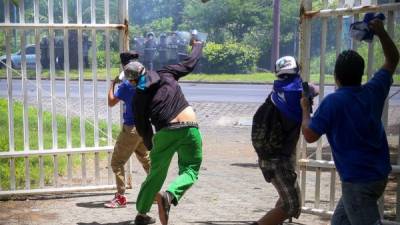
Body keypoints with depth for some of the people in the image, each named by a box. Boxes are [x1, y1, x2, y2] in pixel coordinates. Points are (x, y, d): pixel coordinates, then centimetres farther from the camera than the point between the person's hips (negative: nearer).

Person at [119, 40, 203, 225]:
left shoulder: (139, 97, 11)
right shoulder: (166, 74, 11)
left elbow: (142, 127, 11)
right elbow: (190, 64, 19)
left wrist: (150, 146, 26)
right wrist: (197, 46, 38)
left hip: (165, 133, 1)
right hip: (189, 128, -1)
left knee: (156, 173, 18)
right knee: (190, 170, 9)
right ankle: (169, 196, -19)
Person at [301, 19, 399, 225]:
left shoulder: (333, 102, -17)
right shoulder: (374, 91, 1)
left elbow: (310, 136, -10)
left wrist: (305, 109, 4)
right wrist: (381, 32, 11)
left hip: (357, 181, -8)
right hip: (379, 175, 8)